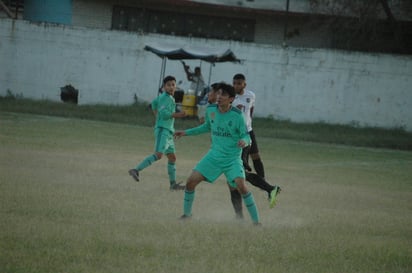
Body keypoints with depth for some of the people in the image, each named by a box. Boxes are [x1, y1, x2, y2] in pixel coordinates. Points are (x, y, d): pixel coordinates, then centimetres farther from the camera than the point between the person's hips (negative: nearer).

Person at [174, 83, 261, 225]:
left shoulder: (237, 115, -14)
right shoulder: (211, 110, -1)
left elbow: (246, 135, -9)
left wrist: (244, 141, -33)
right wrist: (187, 132, 19)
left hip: (232, 158, -4)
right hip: (214, 155, 4)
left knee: (241, 185, -23)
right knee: (191, 181, -4)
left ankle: (256, 221, -11)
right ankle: (187, 213, 18)